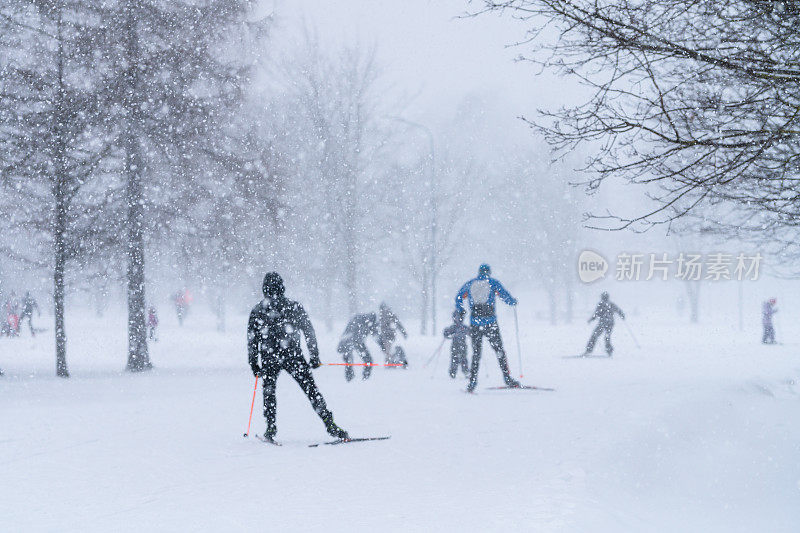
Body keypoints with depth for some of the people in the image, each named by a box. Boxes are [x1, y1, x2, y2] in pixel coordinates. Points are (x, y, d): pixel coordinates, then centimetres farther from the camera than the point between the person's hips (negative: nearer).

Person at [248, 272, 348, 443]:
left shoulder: (257, 312, 3)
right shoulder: (294, 307, 2)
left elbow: (252, 340, 6)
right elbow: (309, 333, 3)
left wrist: (254, 364, 13)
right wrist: (314, 357, 9)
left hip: (269, 359, 0)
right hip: (294, 357, 0)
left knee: (269, 392, 16)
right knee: (311, 390, 2)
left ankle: (271, 429, 7)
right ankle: (330, 425, -3)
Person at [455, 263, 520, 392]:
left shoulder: (469, 284, 10)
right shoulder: (493, 282, 3)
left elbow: (458, 298, 20)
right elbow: (506, 297, 1)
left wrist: (460, 311, 38)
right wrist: (513, 301, 23)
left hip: (475, 323, 2)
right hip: (490, 322, -2)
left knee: (476, 353, 8)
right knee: (499, 350, 7)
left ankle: (472, 382, 0)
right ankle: (507, 378, 1)